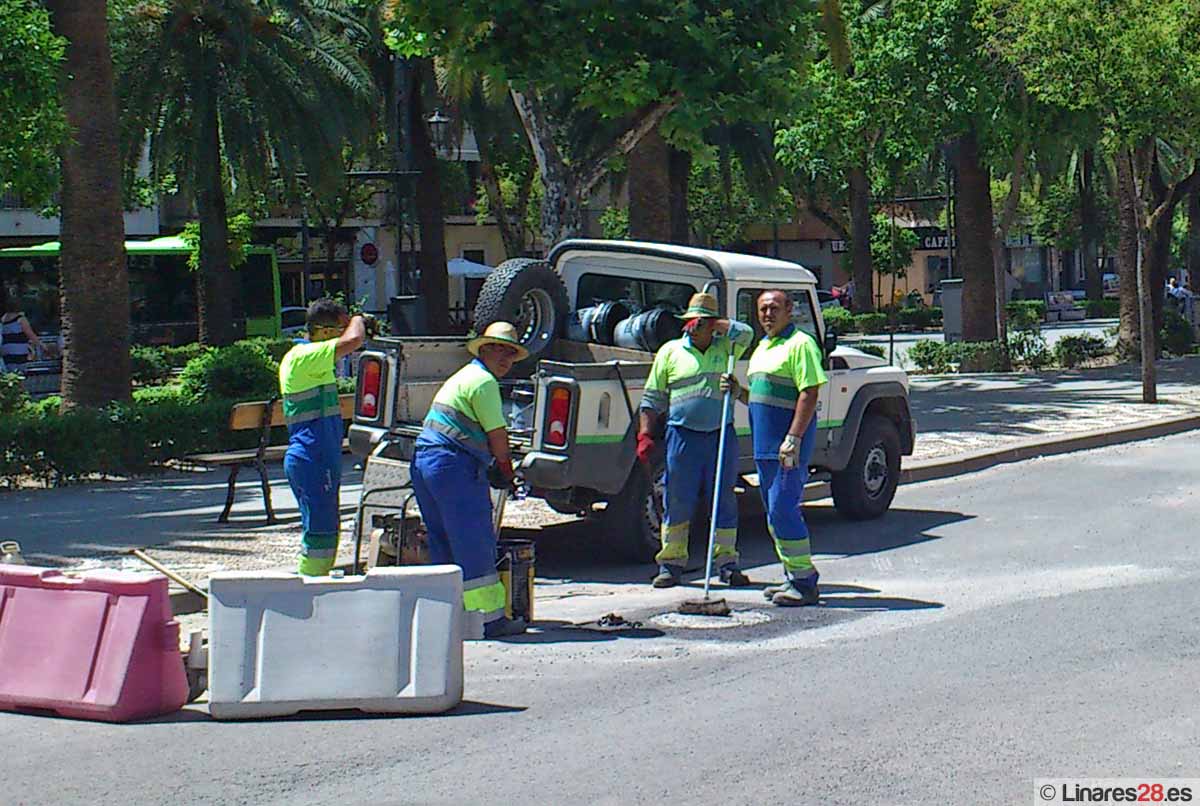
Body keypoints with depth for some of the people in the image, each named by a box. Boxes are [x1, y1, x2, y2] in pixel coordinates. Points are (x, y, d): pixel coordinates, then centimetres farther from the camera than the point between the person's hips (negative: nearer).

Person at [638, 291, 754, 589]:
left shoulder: (725, 349, 10)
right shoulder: (670, 352, 9)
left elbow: (744, 333, -9)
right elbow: (652, 399, 10)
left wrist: (711, 325, -5)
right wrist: (645, 435, 1)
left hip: (722, 435, 1)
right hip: (683, 436, -1)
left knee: (724, 502, 4)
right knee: (677, 502, 1)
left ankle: (726, 563, 10)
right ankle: (671, 563, 8)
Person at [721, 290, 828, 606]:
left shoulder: (800, 344, -9)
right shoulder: (762, 348, 20)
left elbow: (809, 393, -17)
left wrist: (793, 438, -24)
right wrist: (738, 391, 7)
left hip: (789, 441, -10)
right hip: (764, 444, 10)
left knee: (782, 509, -13)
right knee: (775, 511, 12)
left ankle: (805, 582, -9)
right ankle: (794, 577, 19)